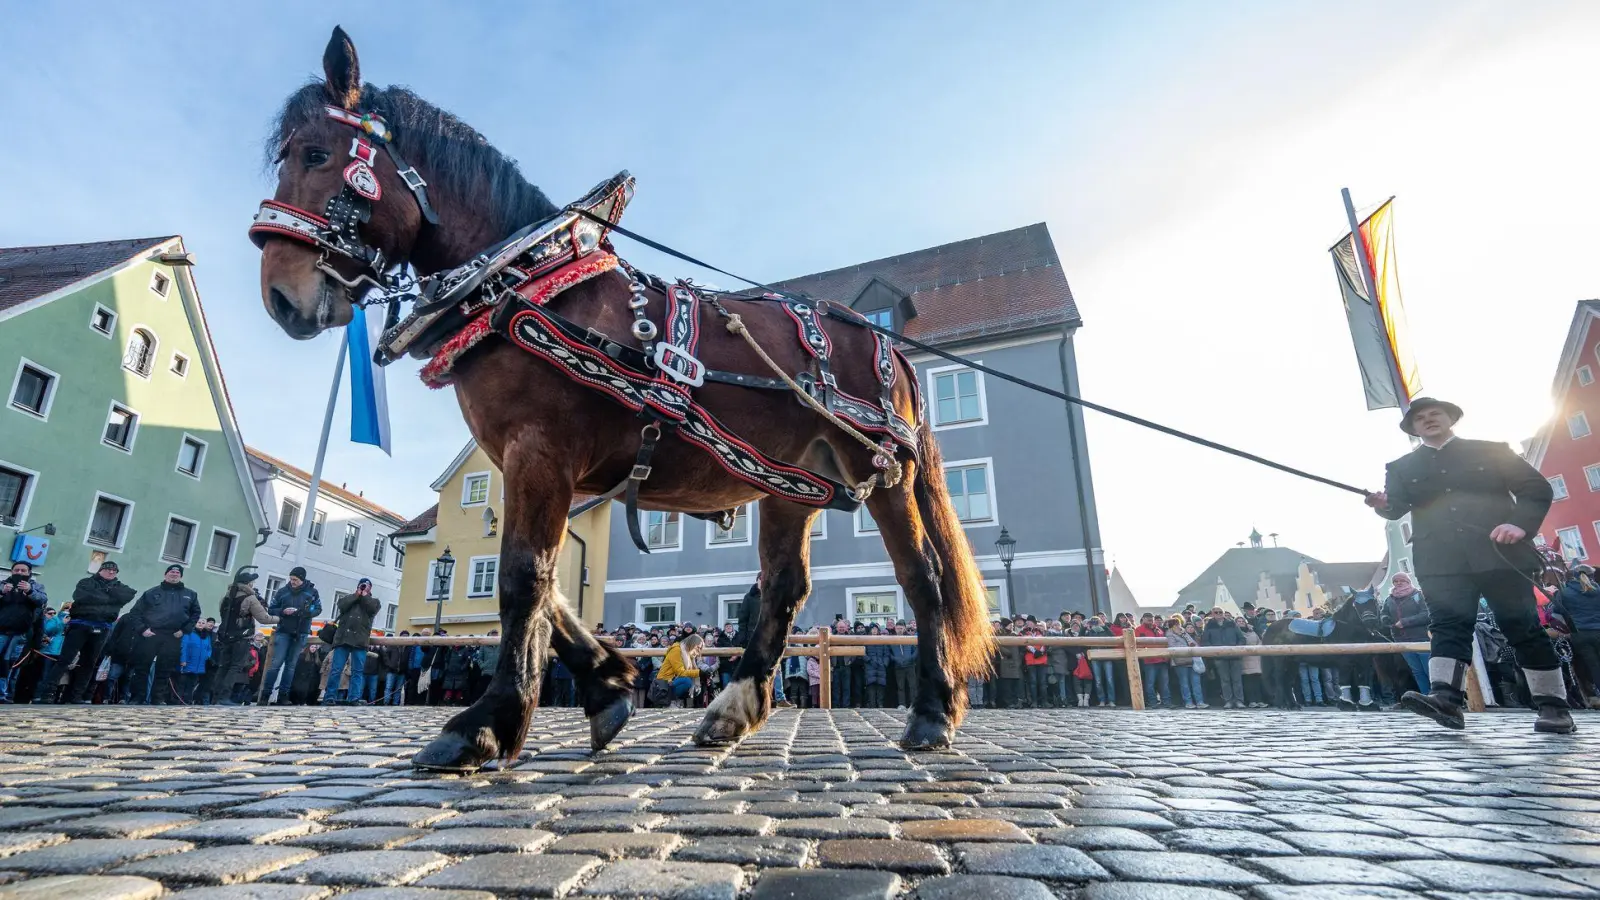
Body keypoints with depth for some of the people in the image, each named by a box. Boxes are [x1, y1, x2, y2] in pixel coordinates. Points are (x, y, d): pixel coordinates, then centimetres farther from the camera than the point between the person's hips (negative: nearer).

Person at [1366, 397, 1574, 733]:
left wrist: (1520, 523, -11)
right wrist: (1382, 504, -22)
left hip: (1499, 553, 0)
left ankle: (1554, 706, 14)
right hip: (1442, 560, 0)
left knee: (1524, 628, 5)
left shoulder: (1492, 450, 12)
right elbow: (1396, 507, 3)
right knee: (1449, 626, -10)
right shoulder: (1402, 467, 15)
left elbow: (1538, 488, 8)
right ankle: (1446, 699, -23)